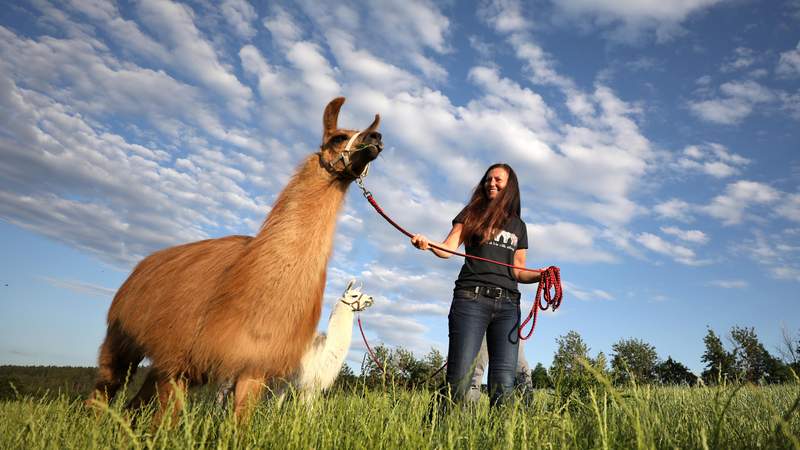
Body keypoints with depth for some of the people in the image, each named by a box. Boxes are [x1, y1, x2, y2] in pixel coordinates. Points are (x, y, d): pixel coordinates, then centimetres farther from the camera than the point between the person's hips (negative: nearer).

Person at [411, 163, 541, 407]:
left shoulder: (518, 225, 23)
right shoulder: (472, 213, 15)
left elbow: (518, 271, 21)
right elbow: (448, 248, 1)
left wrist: (541, 275, 0)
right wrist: (427, 243, -20)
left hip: (507, 304, 3)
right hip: (471, 298, -3)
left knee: (503, 385, -6)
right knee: (459, 380, -11)